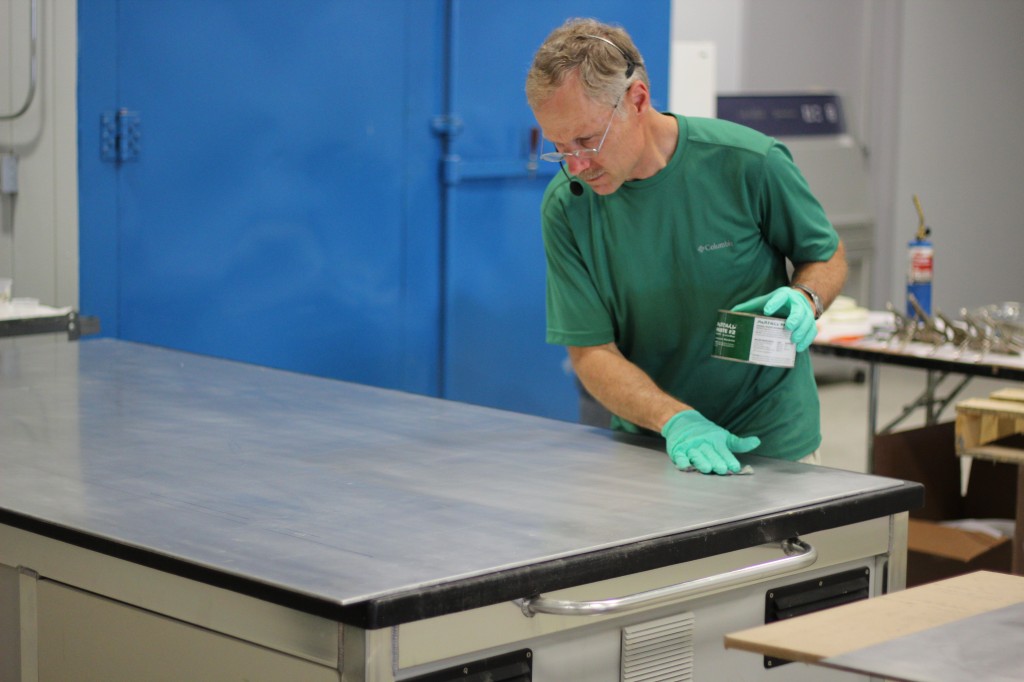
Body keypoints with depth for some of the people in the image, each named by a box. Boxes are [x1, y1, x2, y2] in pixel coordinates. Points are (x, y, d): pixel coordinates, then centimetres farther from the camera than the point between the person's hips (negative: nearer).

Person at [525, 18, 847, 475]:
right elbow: (590, 352, -7)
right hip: (647, 447, 3)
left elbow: (826, 257, 5)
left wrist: (805, 300, -17)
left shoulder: (749, 164, -12)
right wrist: (675, 421, -22)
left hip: (769, 442, -3)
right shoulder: (567, 206, -7)